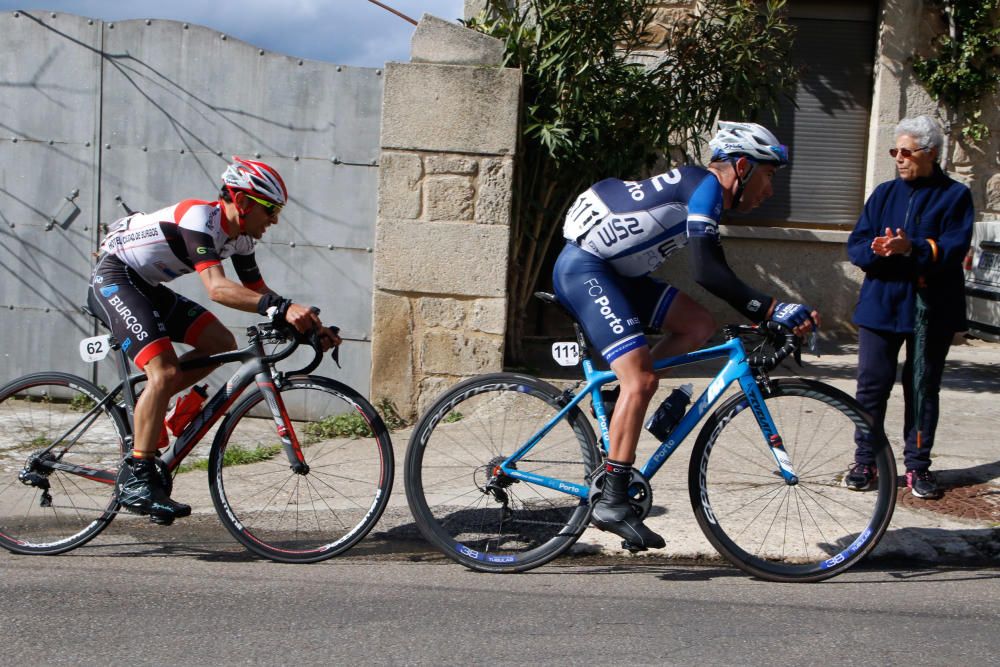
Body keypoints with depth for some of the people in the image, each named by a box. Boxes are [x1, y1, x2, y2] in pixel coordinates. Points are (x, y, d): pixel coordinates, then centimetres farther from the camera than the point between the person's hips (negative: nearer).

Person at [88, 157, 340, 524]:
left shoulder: (239, 238, 1)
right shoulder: (199, 218, -26)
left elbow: (258, 292, 6)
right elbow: (217, 288, -40)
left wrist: (309, 324, -7)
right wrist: (282, 306, -50)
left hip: (146, 286, 9)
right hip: (112, 279, -9)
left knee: (221, 343, -1)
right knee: (165, 372, -24)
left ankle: (146, 407, 7)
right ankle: (135, 479, -19)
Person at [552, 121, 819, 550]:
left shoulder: (703, 197, 16)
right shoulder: (705, 185, -13)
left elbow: (719, 276, 21)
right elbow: (706, 272, -24)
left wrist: (767, 318, 13)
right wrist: (773, 309, -24)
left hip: (613, 272, 10)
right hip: (583, 267, -10)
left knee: (700, 327, 4)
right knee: (641, 380, -17)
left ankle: (619, 394, 7)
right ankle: (612, 502, -14)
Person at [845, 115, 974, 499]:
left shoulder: (954, 196, 0)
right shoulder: (884, 194, 10)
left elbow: (954, 249, -12)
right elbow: (856, 246, 3)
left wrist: (911, 248, -27)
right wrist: (879, 251, -19)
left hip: (933, 309, -2)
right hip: (881, 304, 2)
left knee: (923, 387, 6)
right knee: (872, 384, 2)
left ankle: (918, 465, 16)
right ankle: (865, 461, 12)